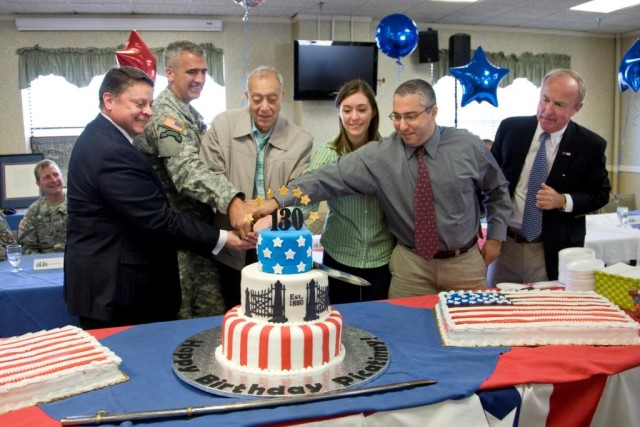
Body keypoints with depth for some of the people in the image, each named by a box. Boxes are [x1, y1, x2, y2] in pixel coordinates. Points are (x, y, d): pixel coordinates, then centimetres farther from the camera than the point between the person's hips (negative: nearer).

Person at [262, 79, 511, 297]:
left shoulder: (468, 146, -7)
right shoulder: (377, 156, -12)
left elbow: (497, 190, 10)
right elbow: (327, 180, -22)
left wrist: (495, 236, 6)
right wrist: (276, 204, -31)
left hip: (464, 262, 1)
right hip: (410, 264, 0)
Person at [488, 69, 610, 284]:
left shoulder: (590, 145, -6)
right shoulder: (510, 129, -2)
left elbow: (600, 194, 2)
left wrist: (563, 201, -15)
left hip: (553, 250, -2)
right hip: (504, 241, 2)